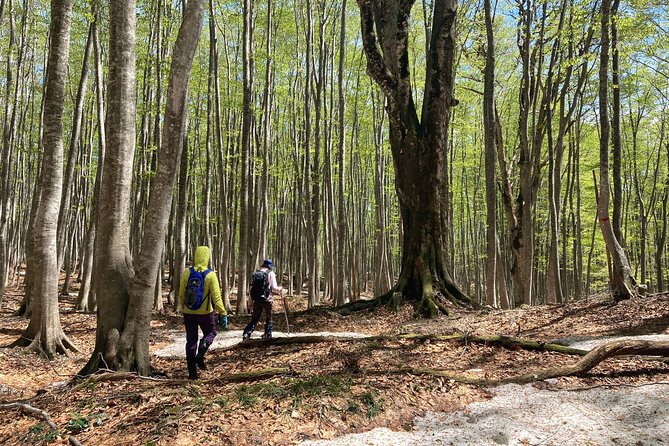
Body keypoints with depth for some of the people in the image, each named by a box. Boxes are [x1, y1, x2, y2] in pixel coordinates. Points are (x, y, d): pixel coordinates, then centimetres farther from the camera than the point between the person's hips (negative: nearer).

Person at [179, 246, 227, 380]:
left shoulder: (187, 273, -6)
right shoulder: (210, 275, -14)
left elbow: (181, 294, 1)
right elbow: (216, 296, -15)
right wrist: (223, 313, -10)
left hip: (188, 312, 3)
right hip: (205, 312, -3)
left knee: (191, 340, 12)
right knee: (210, 333, 21)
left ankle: (192, 372, 13)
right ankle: (200, 356, -5)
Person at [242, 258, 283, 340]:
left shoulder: (255, 274, 7)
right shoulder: (271, 273, -4)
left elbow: (250, 289, 6)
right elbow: (274, 288, -9)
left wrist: (252, 297, 18)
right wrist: (280, 289, 10)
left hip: (256, 300, 3)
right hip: (267, 300, -3)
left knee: (254, 319, 12)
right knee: (268, 319, 15)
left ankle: (247, 333, -2)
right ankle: (268, 335, 17)